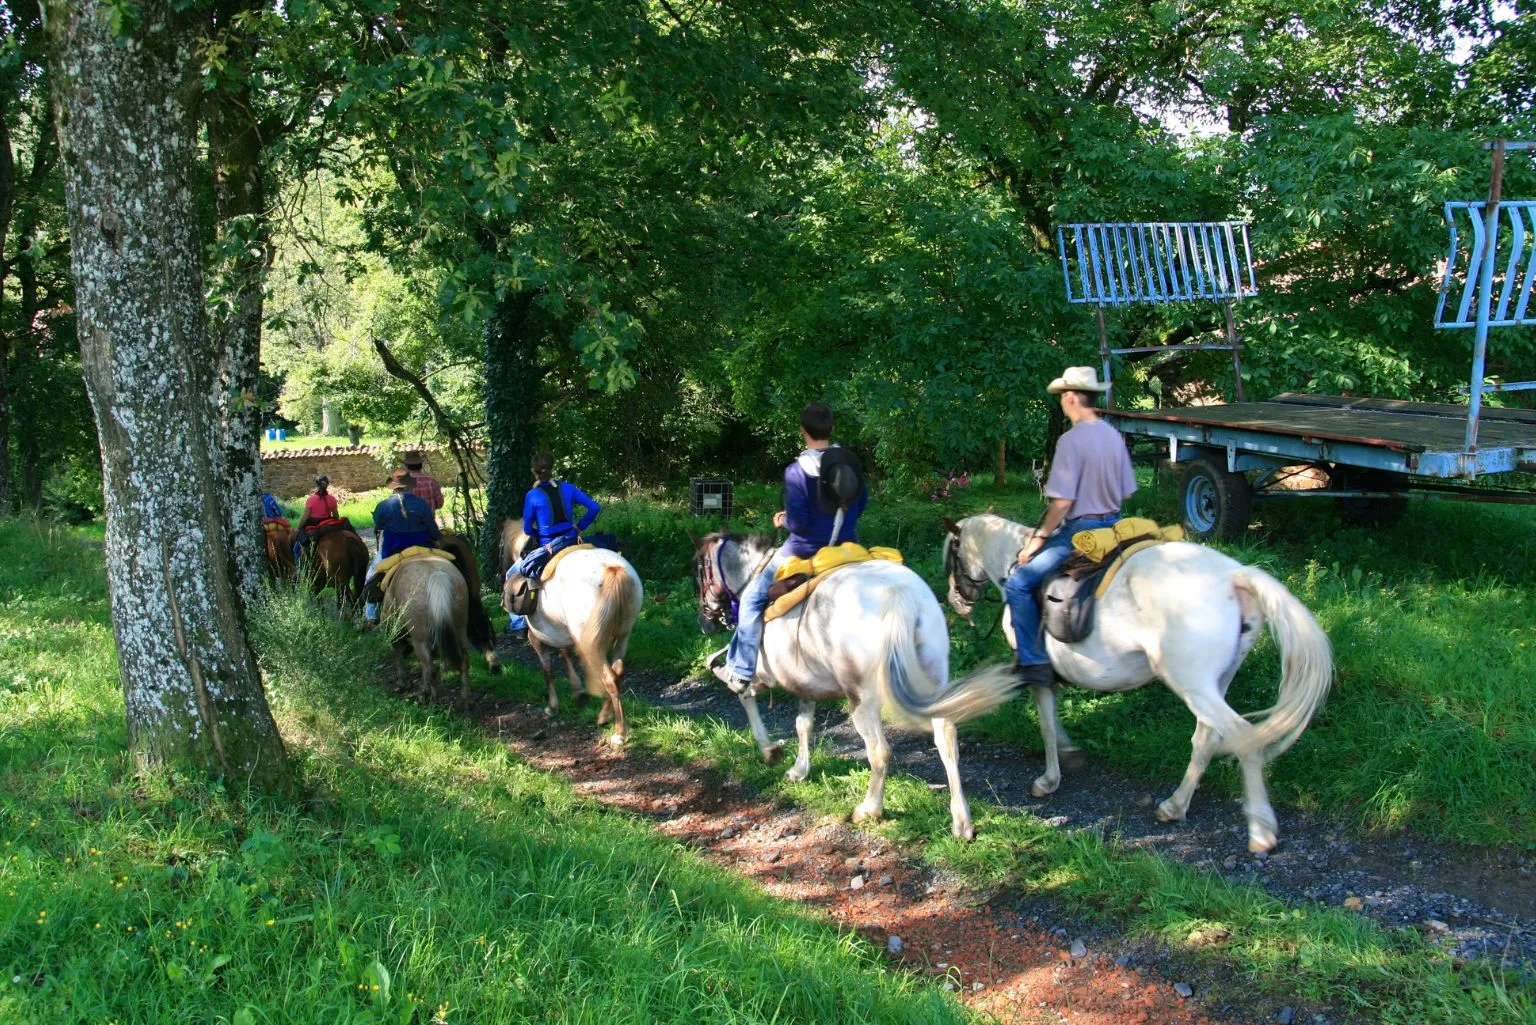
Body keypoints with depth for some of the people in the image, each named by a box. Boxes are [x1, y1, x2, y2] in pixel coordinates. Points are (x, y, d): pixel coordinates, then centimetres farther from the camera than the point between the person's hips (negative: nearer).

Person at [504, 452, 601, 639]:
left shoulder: (532, 496, -11)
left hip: (547, 548, -3)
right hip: (571, 542, 3)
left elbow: (527, 530, -3)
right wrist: (579, 527, 9)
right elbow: (594, 507, -1)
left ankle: (518, 624, 11)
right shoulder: (567, 488, -2)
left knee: (512, 575, 15)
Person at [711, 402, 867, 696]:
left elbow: (797, 523, -21)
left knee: (752, 599, 12)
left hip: (806, 551, -5)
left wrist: (783, 520, 1)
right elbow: (862, 501, 11)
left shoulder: (796, 471, -18)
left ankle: (741, 672, 12)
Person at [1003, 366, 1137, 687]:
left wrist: (1040, 537, -10)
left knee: (1018, 584, -7)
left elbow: (1063, 501, -21)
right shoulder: (1114, 436, 6)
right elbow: (1126, 492, 13)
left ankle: (1034, 662, -9)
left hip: (1080, 530, -9)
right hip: (1111, 527, 9)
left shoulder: (1072, 440, -18)